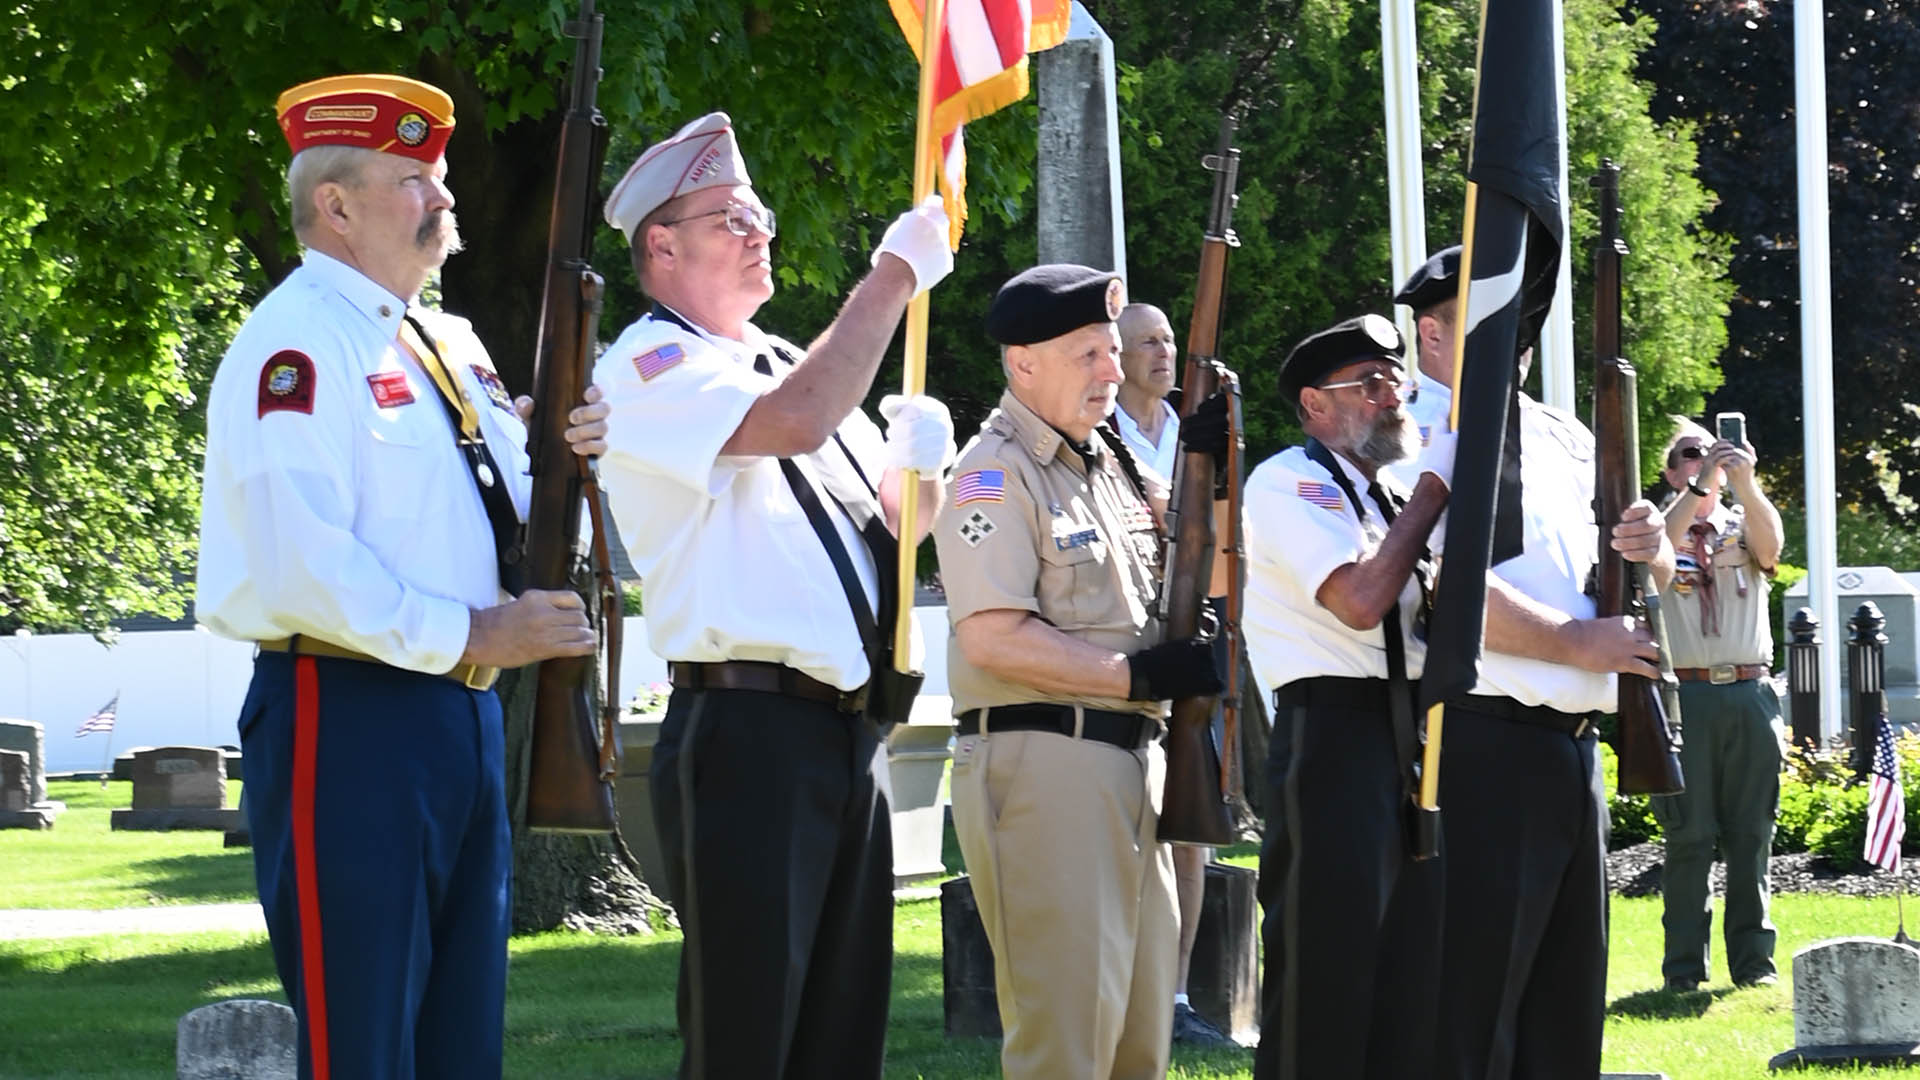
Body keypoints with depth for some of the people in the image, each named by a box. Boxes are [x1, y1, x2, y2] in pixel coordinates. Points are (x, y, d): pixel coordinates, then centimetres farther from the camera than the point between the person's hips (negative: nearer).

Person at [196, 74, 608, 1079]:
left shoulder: (446, 343, 17)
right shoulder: (300, 342, -12)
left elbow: (497, 521, 21)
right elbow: (302, 561, -22)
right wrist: (470, 636, -19)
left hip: (460, 716, 9)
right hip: (347, 722, -9)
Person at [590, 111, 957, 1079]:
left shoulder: (788, 362, 21)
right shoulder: (650, 367, -5)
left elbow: (896, 521, 27)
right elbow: (795, 422, -23)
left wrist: (919, 463, 4)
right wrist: (895, 275, -15)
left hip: (846, 735, 8)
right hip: (747, 734, -8)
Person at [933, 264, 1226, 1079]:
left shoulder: (1110, 465, 17)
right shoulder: (997, 474, -10)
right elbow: (991, 637, -19)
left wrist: (1205, 464, 9)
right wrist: (1138, 675, -16)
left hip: (1131, 763, 9)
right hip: (1042, 764, -9)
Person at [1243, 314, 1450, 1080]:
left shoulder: (1393, 496, 19)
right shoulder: (1291, 481, -5)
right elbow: (1359, 601, -19)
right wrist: (1433, 496, -8)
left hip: (1416, 732, 8)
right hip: (1333, 736, -8)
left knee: (1414, 979, 10)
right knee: (1325, 983, -6)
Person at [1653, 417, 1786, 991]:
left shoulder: (1743, 526, 13)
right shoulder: (1659, 526, 8)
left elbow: (1771, 545, -9)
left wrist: (1745, 482, -26)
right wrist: (1701, 485, -24)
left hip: (1749, 692, 2)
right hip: (1686, 693, -2)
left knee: (1751, 833, 3)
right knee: (1689, 835, -4)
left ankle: (1753, 959, 8)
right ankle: (1685, 964, -2)